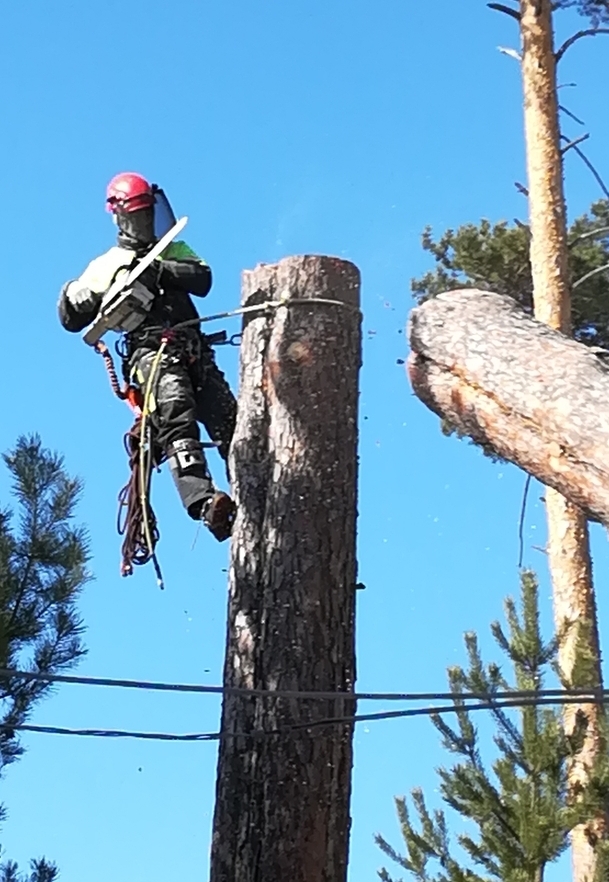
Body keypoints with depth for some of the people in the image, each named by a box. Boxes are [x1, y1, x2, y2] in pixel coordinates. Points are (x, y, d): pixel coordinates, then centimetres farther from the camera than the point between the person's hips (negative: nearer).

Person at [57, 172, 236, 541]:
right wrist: (102, 287, -3)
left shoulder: (174, 252, 28)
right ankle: (203, 501, -45)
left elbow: (203, 279, 7)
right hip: (151, 352, -4)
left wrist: (158, 271, -7)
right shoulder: (107, 266, 21)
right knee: (176, 417, -29)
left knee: (229, 422, -12)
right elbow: (70, 317, 15)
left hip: (194, 351, 4)